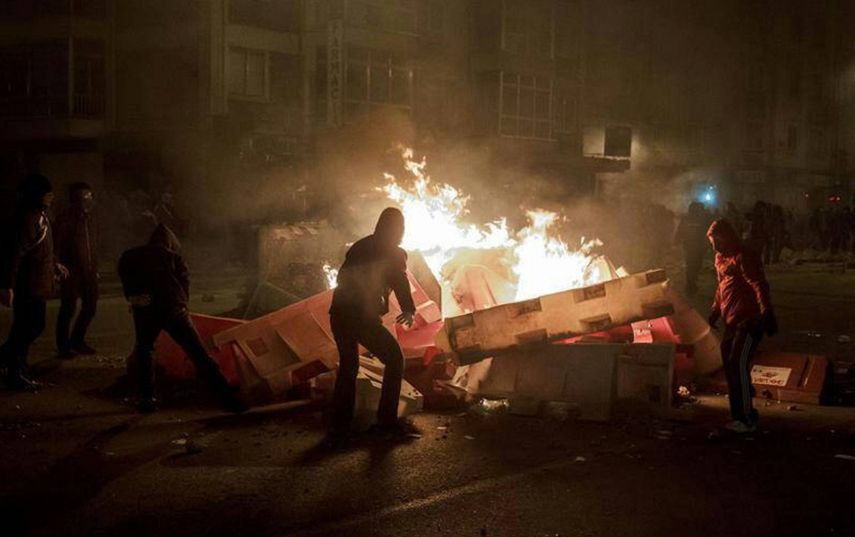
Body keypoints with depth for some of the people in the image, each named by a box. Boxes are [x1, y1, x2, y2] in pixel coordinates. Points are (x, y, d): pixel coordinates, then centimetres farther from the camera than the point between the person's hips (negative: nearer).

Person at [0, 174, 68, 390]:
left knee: (33, 327, 16)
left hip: (37, 285, 10)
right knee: (27, 329, -3)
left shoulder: (39, 216, 12)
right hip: (28, 286, -10)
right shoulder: (26, 219, -19)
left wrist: (54, 265, 35)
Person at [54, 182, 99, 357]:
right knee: (68, 309, -3)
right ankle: (64, 346, 8)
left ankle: (77, 341, 25)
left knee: (90, 307, 9)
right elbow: (56, 246, -10)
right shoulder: (65, 220, -9)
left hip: (88, 272, 7)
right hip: (71, 272, -7)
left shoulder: (90, 219, 12)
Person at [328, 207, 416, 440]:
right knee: (394, 360, 11)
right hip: (363, 317, -6)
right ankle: (386, 419, 6)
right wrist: (409, 311, 13)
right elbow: (400, 284, 1)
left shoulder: (359, 247, 18)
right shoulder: (393, 254, 2)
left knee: (347, 366, 21)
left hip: (338, 314, 6)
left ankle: (339, 425, 17)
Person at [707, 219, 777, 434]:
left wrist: (766, 314, -30)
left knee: (738, 364, -14)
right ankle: (738, 416, 18)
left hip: (749, 320, -9)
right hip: (732, 321, 9)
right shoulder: (721, 259, 14)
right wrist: (715, 311, 26)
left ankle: (747, 418, -8)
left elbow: (759, 287, -22)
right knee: (729, 365, 9)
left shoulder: (744, 257, -14)